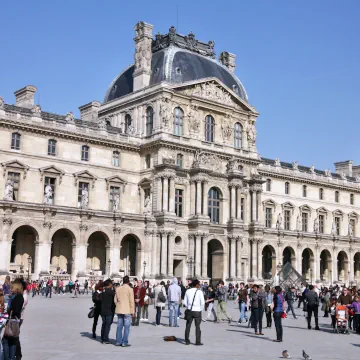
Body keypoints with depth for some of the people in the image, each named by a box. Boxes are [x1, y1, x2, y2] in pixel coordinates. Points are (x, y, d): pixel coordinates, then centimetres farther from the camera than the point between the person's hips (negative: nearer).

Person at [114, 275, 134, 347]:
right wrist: (133, 312, -5)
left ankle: (118, 342, 13)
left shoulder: (118, 289, 5)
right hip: (127, 310, -5)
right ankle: (125, 342, 0)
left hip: (119, 310, 5)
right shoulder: (130, 289, -11)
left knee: (119, 326, 10)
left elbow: (115, 300, 9)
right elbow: (131, 301, -11)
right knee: (126, 326, 1)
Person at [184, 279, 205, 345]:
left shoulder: (188, 291, 3)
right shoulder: (199, 292, -7)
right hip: (197, 311, -3)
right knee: (197, 326, 6)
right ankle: (198, 341, 7)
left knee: (188, 326, 7)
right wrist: (201, 309, 5)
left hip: (189, 310, 3)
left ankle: (187, 341, 8)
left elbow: (185, 302, 5)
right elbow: (202, 302, -9)